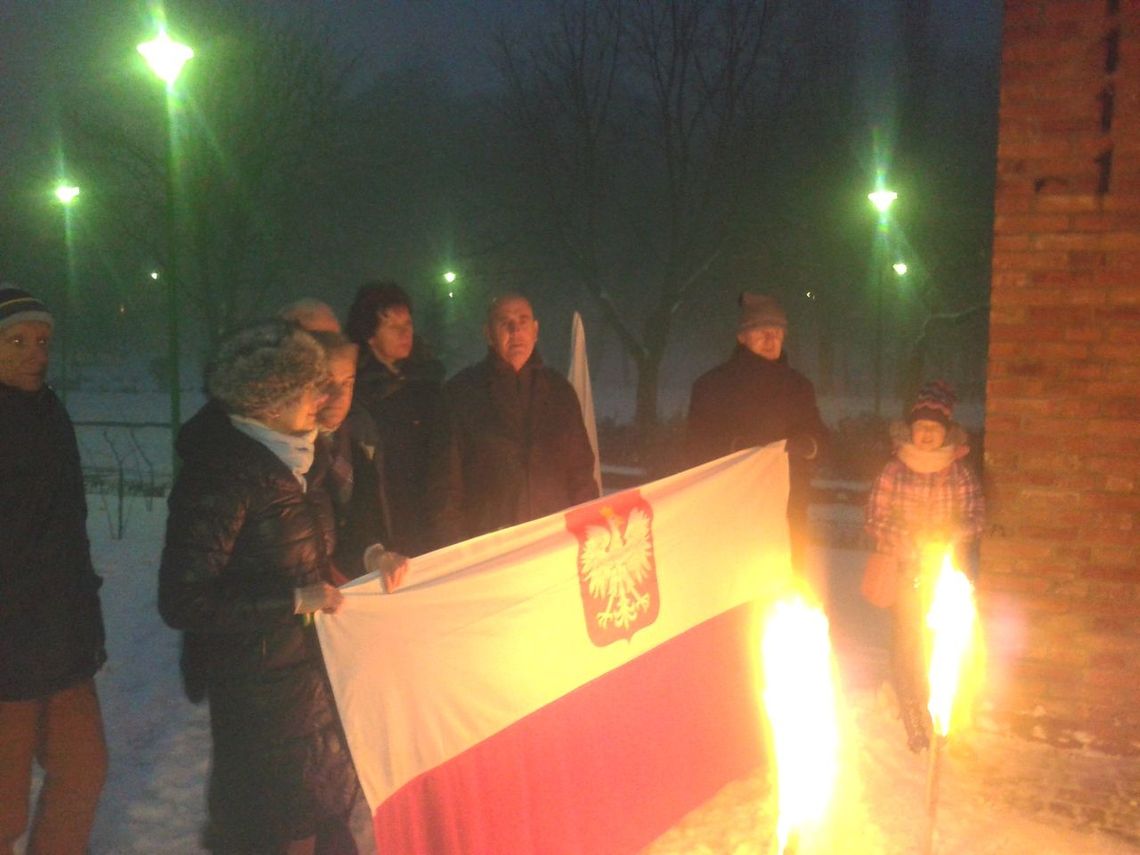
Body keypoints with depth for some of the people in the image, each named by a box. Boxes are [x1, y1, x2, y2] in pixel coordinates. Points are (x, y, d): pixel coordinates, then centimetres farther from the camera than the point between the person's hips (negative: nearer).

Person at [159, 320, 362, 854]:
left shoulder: (299, 459, 5)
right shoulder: (219, 475, -21)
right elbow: (185, 603, -22)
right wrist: (293, 601, -21)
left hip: (311, 671, 8)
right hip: (259, 686, -8)